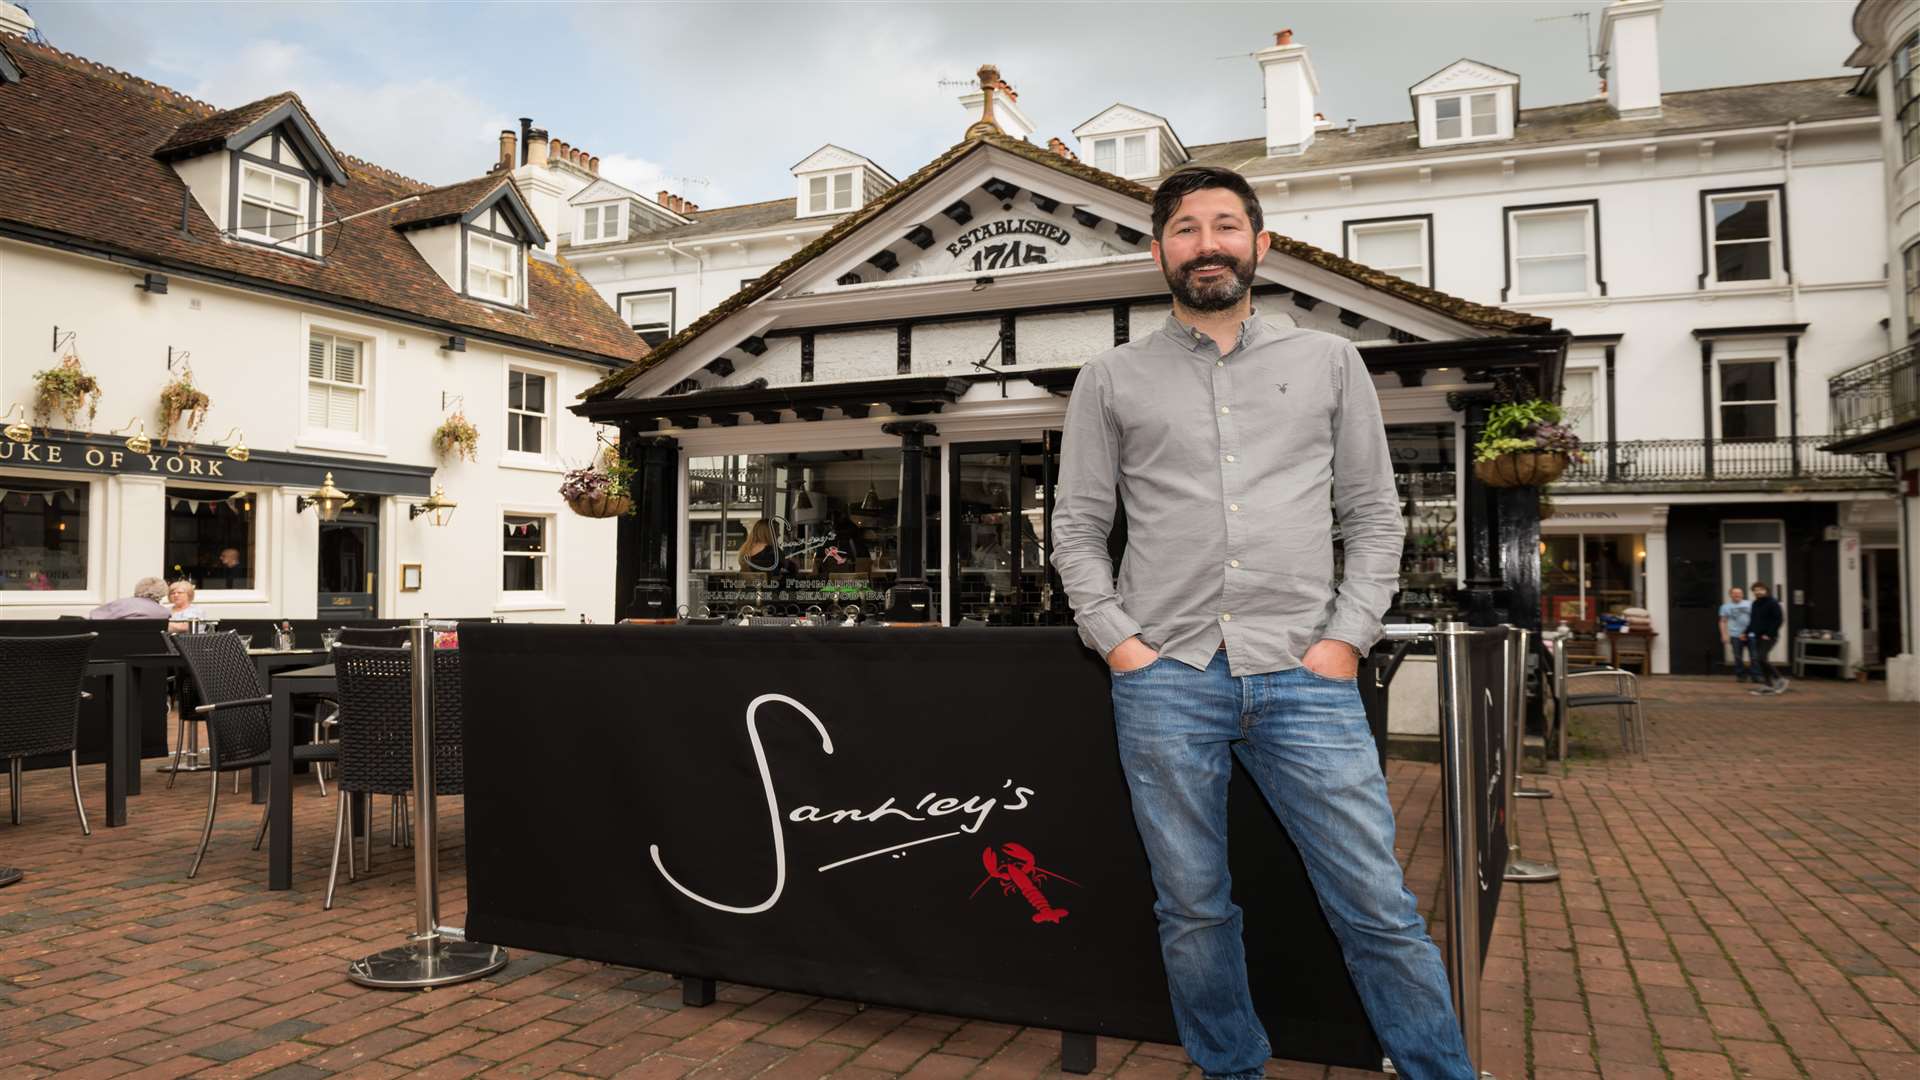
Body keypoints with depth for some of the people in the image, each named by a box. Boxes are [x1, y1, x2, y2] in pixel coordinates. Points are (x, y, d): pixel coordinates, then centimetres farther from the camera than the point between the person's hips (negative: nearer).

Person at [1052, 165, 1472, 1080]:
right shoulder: (1112, 379, 10)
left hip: (1304, 673, 0)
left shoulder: (1328, 362, 12)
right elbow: (1077, 526, 9)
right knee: (1193, 911, 10)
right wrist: (1117, 639, -3)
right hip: (1166, 679, 0)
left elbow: (1374, 515, 11)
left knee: (1380, 909, 1)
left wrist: (1347, 636, -1)